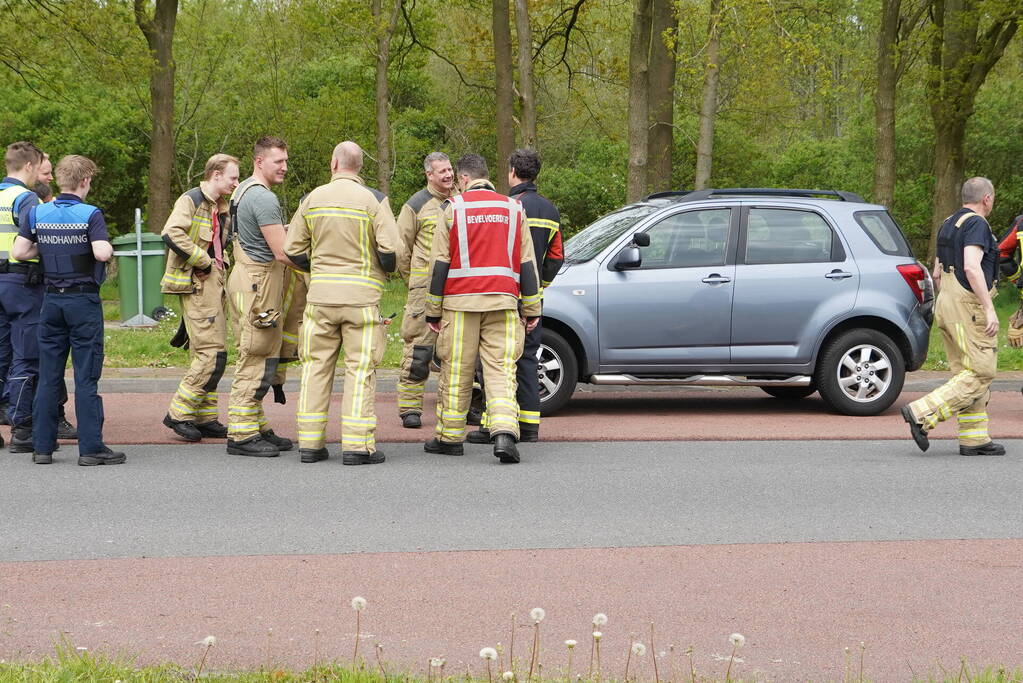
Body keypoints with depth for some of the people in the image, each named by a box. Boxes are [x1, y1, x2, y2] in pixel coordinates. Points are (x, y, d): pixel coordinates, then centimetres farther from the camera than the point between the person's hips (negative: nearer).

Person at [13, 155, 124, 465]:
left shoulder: (37, 213, 2)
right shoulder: (90, 215, -11)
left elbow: (19, 251, -2)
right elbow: (102, 253, -22)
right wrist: (108, 246, -1)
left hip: (51, 299, 4)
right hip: (84, 300, -4)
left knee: (48, 376, 9)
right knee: (86, 377, -1)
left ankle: (42, 446, 11)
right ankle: (91, 448, 0)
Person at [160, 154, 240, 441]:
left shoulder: (220, 208, 19)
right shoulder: (191, 200, -8)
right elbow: (172, 234, -23)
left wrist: (223, 264, 11)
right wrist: (203, 263, -17)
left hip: (215, 284, 9)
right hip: (197, 284, -9)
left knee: (205, 355, 11)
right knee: (213, 354, -14)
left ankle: (205, 418, 15)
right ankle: (179, 414, -8)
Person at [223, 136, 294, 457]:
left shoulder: (243, 191, 16)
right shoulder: (263, 198, -17)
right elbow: (282, 253, -20)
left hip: (249, 280, 11)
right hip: (259, 285, -11)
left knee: (258, 361, 14)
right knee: (256, 362, -8)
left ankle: (257, 428, 20)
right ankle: (242, 435, -6)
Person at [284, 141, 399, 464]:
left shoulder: (313, 199, 5)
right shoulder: (373, 200, -6)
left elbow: (293, 249, 7)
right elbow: (390, 249, -12)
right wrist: (386, 270, 10)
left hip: (320, 295, 3)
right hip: (361, 295, -3)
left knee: (316, 365, 10)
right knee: (360, 369, -1)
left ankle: (310, 442, 10)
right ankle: (357, 445, -5)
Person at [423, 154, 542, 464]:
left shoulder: (454, 208, 1)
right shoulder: (513, 209, 10)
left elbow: (439, 263, 1)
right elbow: (527, 264, 11)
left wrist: (433, 310, 5)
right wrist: (532, 309, 16)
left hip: (461, 302, -2)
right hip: (503, 303, 2)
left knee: (456, 372, 6)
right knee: (501, 370, -2)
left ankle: (450, 437, 14)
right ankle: (505, 432, -19)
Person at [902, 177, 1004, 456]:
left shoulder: (949, 224, 17)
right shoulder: (977, 224, -12)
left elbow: (937, 273, 22)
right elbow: (972, 267, -25)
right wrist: (989, 309, -26)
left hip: (947, 306, 10)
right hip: (970, 307, -10)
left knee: (968, 373, 10)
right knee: (980, 373, -8)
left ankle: (974, 438, 8)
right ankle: (922, 414, -16)